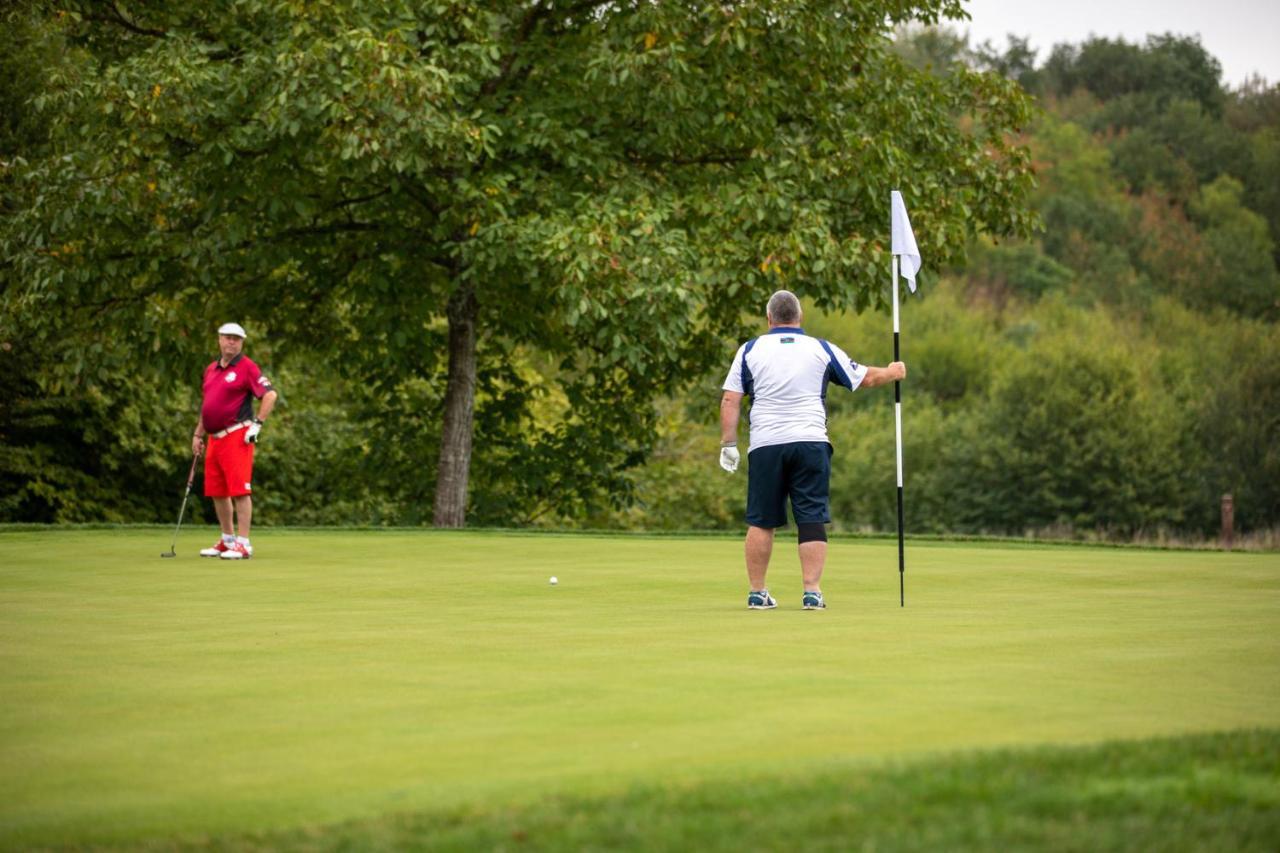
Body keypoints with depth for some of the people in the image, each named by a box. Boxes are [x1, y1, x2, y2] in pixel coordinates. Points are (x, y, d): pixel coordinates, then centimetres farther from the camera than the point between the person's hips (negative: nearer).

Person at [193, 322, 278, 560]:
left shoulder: (247, 367, -5)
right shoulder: (211, 370, 18)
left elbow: (270, 395, -12)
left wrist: (258, 423, -16)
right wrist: (198, 434, 22)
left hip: (237, 436, -8)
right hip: (215, 438, 8)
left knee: (240, 490, -10)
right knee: (216, 492, 11)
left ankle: (243, 544, -10)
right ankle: (227, 541, 22)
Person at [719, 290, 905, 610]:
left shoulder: (750, 350, 6)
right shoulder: (821, 349, 8)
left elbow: (730, 400, 1)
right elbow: (865, 378, 17)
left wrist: (728, 443, 5)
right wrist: (893, 372, 36)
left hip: (765, 445, 0)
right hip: (810, 443, 0)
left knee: (760, 522, 7)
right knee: (812, 520, 1)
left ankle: (757, 592, 9)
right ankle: (812, 592, -5)